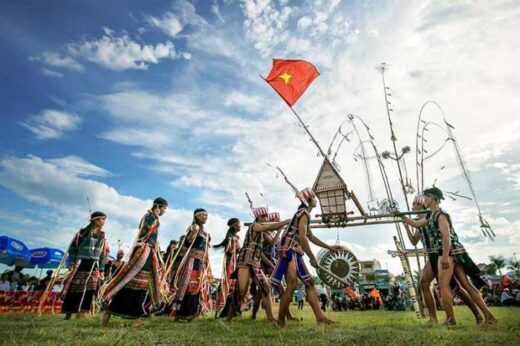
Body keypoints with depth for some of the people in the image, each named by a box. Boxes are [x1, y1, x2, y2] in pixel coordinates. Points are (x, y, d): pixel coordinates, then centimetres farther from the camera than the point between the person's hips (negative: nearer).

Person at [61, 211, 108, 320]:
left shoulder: (102, 236, 10)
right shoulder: (83, 232, -2)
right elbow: (72, 248, -1)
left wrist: (101, 269, 10)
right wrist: (71, 263, -9)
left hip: (94, 266, 4)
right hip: (80, 263, -4)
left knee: (89, 290, 0)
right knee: (75, 289, 0)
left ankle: (81, 313, 8)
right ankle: (68, 314, 13)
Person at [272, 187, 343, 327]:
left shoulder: (305, 214, 21)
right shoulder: (304, 213, -10)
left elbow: (311, 237, 29)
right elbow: (302, 237, -21)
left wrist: (329, 247, 29)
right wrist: (312, 258, -15)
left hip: (295, 253, 10)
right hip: (289, 251, -10)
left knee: (309, 283, 8)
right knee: (291, 286, -12)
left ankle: (320, 317, 10)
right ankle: (281, 320, -2)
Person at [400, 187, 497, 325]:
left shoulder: (440, 214, -10)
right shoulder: (432, 216, 18)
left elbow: (446, 236, -18)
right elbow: (416, 224, 25)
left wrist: (444, 256, -24)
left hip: (450, 252, -9)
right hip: (453, 253, 9)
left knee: (443, 285, -8)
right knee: (467, 285, 9)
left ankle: (450, 320, -2)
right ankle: (488, 315, 12)